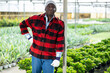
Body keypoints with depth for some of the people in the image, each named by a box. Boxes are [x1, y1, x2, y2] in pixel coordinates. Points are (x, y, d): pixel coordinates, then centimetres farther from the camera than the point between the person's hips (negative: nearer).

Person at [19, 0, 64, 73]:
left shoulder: (59, 24, -9)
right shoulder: (36, 19, -5)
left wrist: (57, 59, -14)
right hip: (36, 54, 2)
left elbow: (60, 43, -10)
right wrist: (29, 38, -1)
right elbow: (22, 24, 10)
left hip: (50, 57, -2)